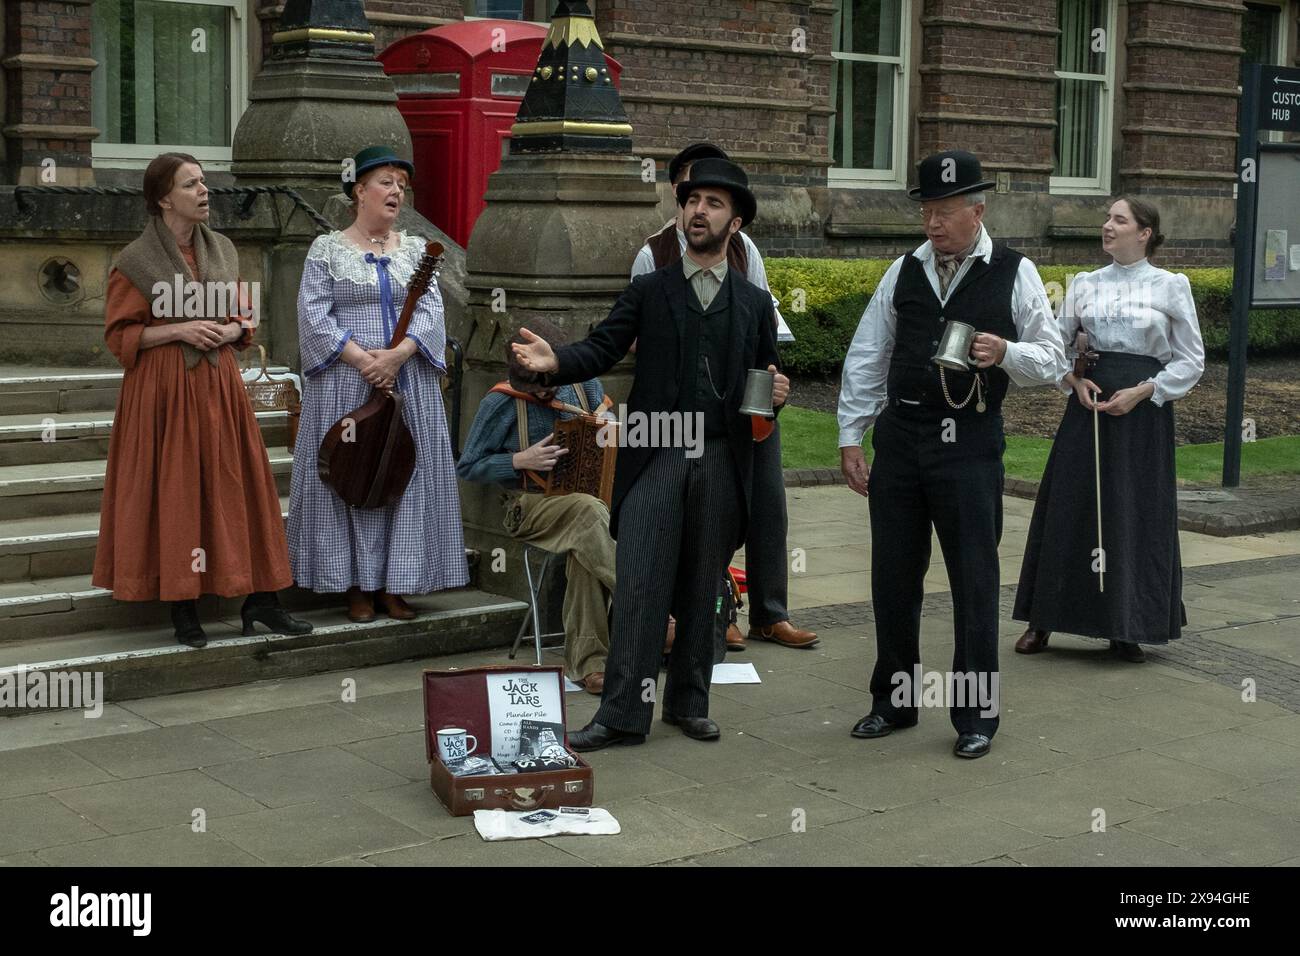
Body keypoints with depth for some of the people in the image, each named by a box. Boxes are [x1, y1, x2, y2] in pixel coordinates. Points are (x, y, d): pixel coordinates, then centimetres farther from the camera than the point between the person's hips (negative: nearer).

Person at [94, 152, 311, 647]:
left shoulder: (222, 250, 9)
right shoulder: (136, 261, -5)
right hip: (163, 390, -4)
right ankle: (182, 609, 8)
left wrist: (231, 330, -6)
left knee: (236, 486, 4)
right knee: (174, 492, -1)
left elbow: (245, 317, 16)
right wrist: (177, 331, -16)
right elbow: (118, 335, -5)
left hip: (218, 384, 4)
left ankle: (258, 599, 9)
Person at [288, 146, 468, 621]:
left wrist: (398, 354, -16)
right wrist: (361, 359, -16)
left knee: (407, 473, 2)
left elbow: (431, 310, 0)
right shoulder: (327, 249, 1)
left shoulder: (416, 249, 10)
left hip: (408, 381, 3)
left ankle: (395, 583, 9)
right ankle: (358, 585, 6)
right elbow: (314, 314, -7)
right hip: (346, 381, -3)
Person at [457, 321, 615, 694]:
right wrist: (521, 461, -14)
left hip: (589, 494, 4)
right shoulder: (500, 403, -5)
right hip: (530, 506, -3)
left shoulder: (583, 382, 7)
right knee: (588, 511, -37)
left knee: (583, 550, -32)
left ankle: (586, 661, -27)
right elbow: (467, 467, 0)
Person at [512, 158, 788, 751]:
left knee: (702, 589, 8)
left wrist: (776, 393, -4)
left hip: (721, 461, 2)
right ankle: (623, 712, -5)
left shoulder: (754, 303, 13)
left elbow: (765, 379, 19)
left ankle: (688, 702, 20)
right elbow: (603, 348, -4)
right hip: (656, 457, -2)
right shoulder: (649, 290, 7)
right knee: (639, 584, -7)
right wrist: (555, 362, -24)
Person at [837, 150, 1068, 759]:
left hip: (969, 444, -3)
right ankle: (893, 702, 26)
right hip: (899, 439, 3)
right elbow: (866, 358, 9)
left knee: (974, 581, 2)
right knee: (893, 576, 10)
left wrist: (1004, 353, -19)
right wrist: (851, 435, 5)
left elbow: (1052, 361, 1)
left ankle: (976, 715, 15)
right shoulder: (904, 272, 7)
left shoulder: (1013, 274, 0)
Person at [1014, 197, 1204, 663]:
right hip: (1088, 405, 2)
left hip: (1144, 413, -2)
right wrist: (1073, 380, -5)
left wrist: (1143, 391, -11)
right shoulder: (1084, 284, 8)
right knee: (1069, 509, 3)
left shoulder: (1171, 286, 1)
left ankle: (1127, 628, 13)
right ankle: (1042, 621, 11)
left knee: (1137, 515, 1)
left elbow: (1191, 360, 1)